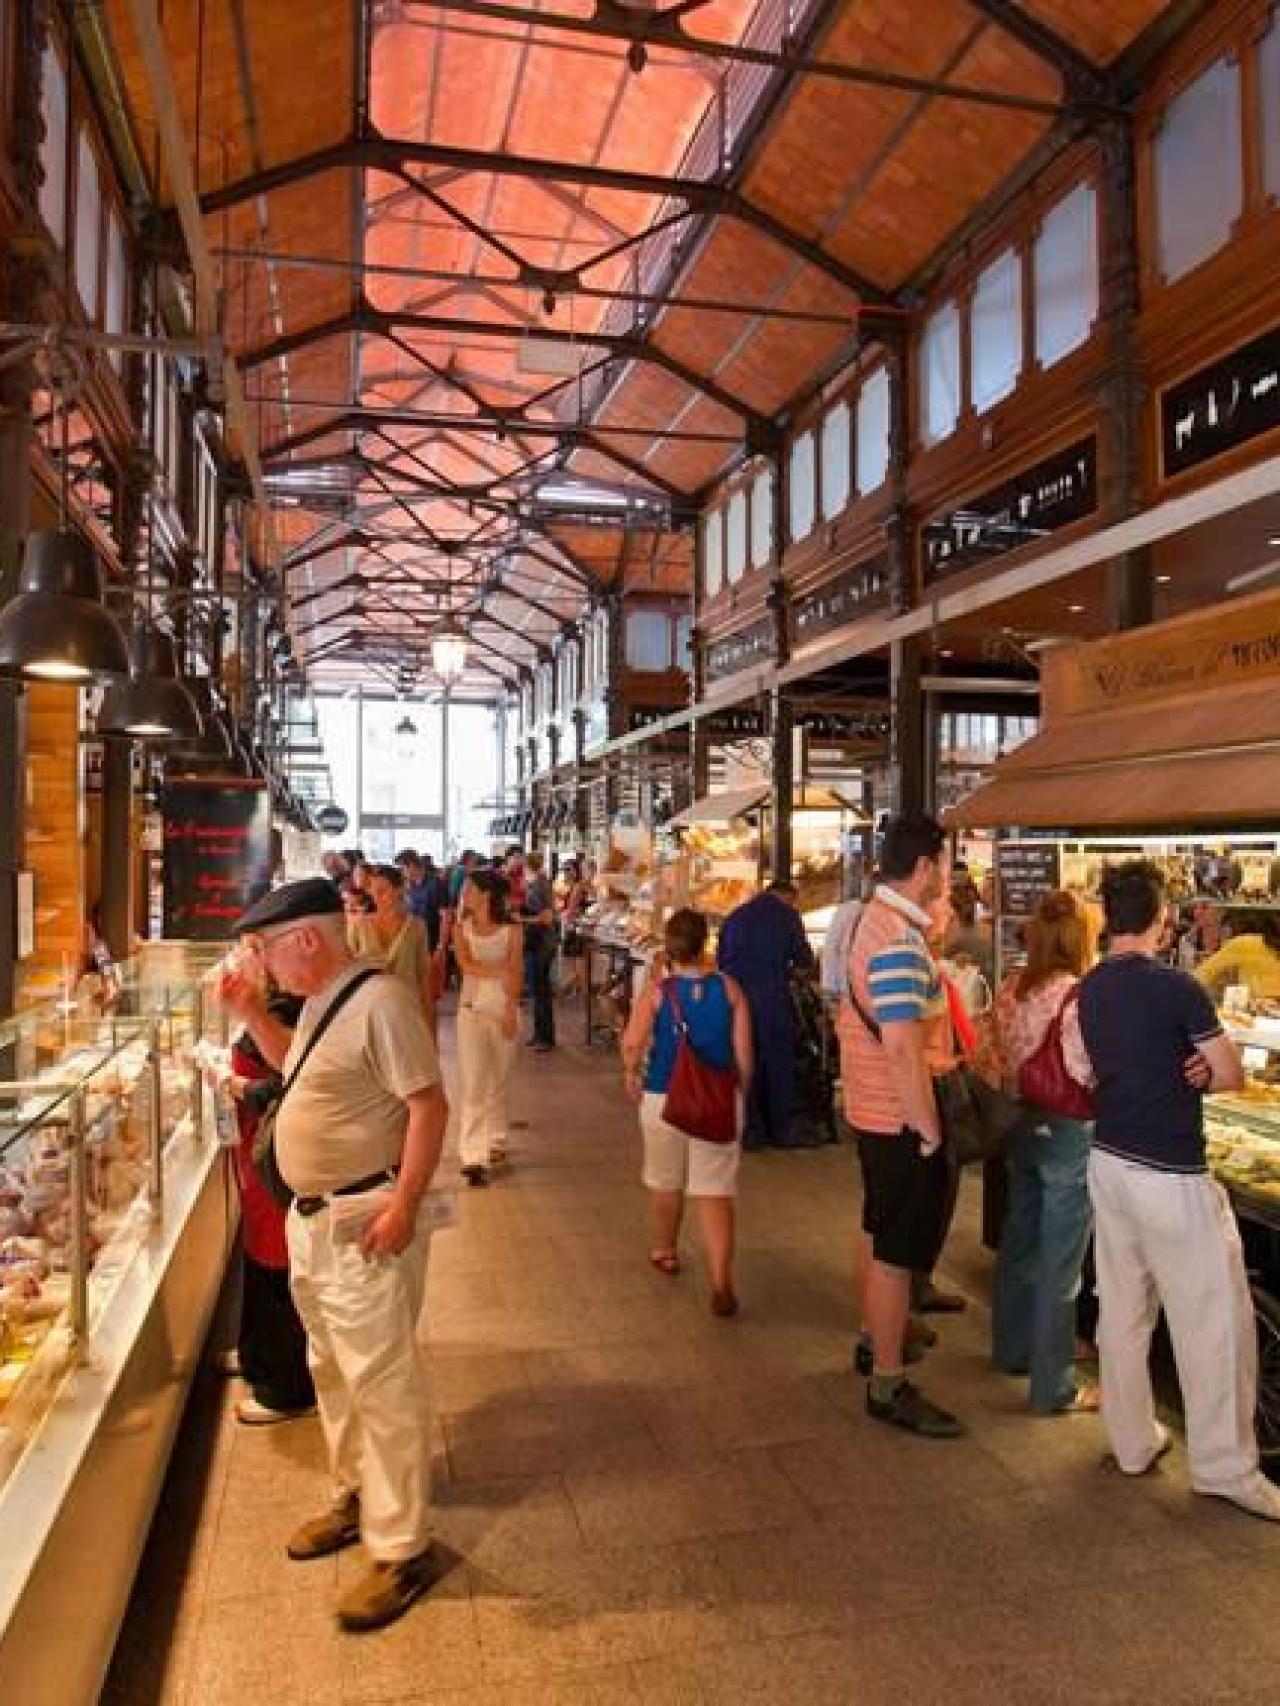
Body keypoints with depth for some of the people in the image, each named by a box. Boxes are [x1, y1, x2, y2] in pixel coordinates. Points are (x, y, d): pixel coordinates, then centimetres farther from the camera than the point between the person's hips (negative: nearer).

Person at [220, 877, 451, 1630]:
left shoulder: (380, 1001, -21)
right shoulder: (320, 1001, 8)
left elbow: (429, 1105, -23)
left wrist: (404, 1208, -25)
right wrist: (253, 1013, 12)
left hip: (366, 1222, -10)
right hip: (312, 1216, 10)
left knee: (382, 1383, 0)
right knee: (333, 1369, 22)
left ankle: (402, 1548, 14)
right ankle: (358, 1496, 41)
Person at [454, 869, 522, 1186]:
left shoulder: (512, 930, -4)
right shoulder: (462, 928, 2)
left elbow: (515, 974, -11)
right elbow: (466, 966, -12)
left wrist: (510, 1011, -21)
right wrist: (499, 971, -19)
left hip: (504, 1008, 0)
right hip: (472, 1008, 0)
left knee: (498, 1079, 12)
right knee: (473, 1081, -6)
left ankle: (495, 1141, 32)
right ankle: (473, 1156, -6)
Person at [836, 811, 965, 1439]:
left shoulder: (876, 919, 8)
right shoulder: (898, 939, -25)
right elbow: (902, 1046, -30)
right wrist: (929, 1131, -22)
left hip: (874, 1110, 10)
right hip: (902, 1118, -10)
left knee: (879, 1235, 24)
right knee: (898, 1252, 1)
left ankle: (878, 1338, 41)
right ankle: (888, 1385, 13)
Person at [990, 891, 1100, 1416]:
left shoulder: (1010, 989, -1)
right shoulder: (1080, 997, -22)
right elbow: (1089, 1077, -19)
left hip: (1020, 1128, 7)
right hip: (1067, 1133, -7)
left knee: (1019, 1241, 22)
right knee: (1060, 1264, 4)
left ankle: (1013, 1348, 39)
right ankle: (1054, 1387, 16)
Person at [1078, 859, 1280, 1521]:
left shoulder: (1090, 989, 5)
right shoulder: (1176, 987, -17)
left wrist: (1173, 1075, 2)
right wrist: (1195, 1075, 8)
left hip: (1109, 1161, 7)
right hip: (1171, 1175, -7)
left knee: (1122, 1310, 15)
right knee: (1215, 1322, 7)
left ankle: (1133, 1442, 27)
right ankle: (1225, 1467, 18)